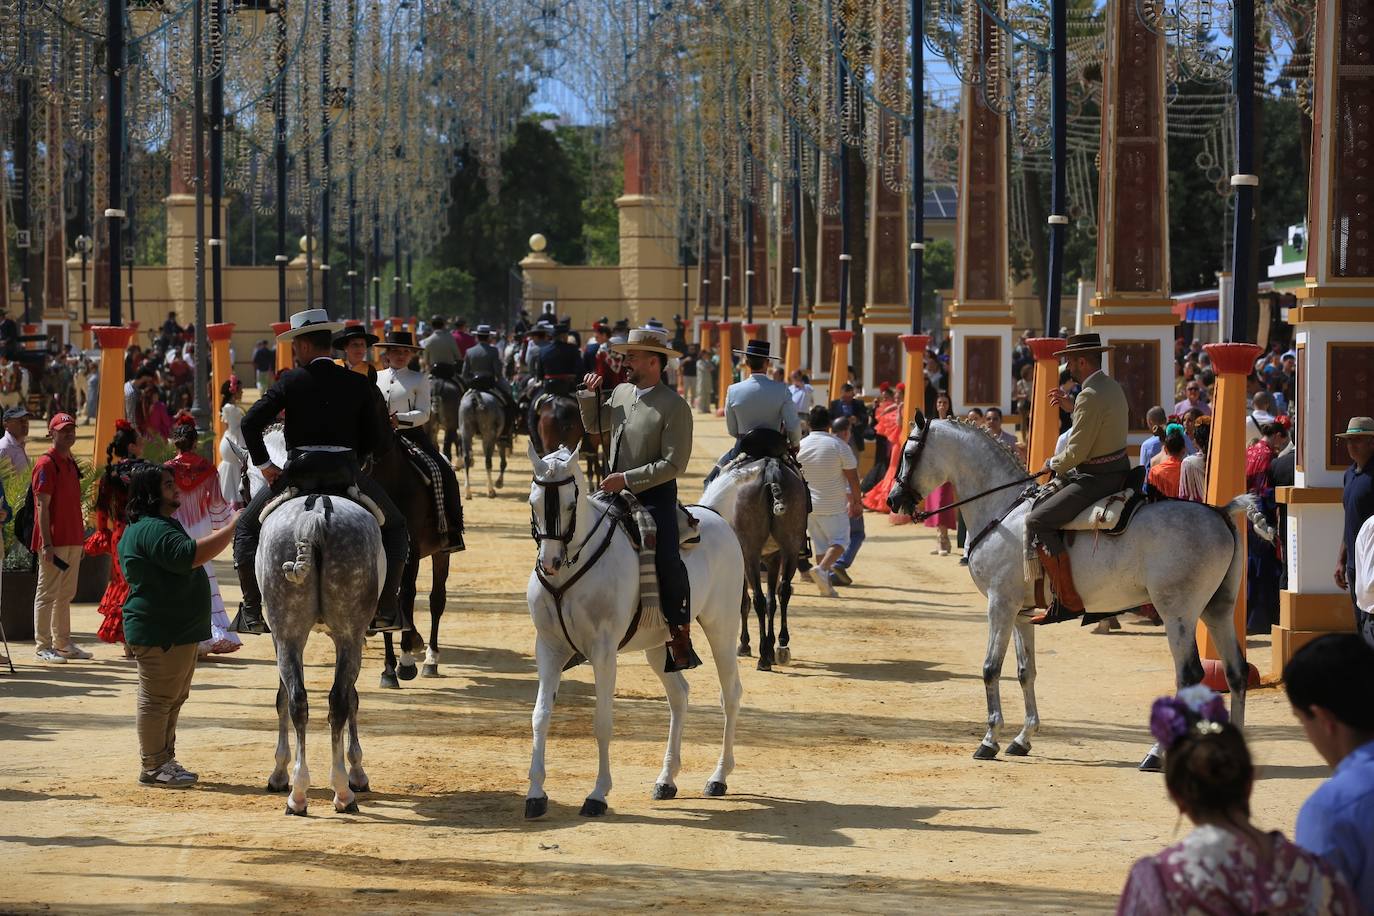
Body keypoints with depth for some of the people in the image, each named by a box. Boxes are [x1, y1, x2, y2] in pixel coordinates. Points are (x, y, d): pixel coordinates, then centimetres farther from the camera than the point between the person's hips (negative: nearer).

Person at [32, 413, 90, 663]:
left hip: (72, 539, 9)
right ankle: (43, 646, 1)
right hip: (53, 542, -9)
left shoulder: (71, 462, 15)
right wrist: (46, 544, -20)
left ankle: (62, 643, 20)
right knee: (47, 593, -3)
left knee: (66, 594, 13)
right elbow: (43, 506, -15)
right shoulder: (46, 464, -11)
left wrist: (80, 537, 16)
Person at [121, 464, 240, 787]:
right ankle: (152, 767, 1)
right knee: (157, 699, -4)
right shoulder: (152, 530, -19)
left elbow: (187, 559, 28)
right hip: (159, 634, -12)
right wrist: (233, 528, -30)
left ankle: (164, 761, 26)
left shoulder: (163, 525, 19)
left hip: (179, 632, 12)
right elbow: (191, 554, -31)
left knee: (174, 699, 17)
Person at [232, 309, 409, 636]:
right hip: (348, 471, 1)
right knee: (394, 527, 23)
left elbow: (250, 423, -7)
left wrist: (264, 465, 2)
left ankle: (252, 613, 11)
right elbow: (380, 441, 6)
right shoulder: (360, 385, 6)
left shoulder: (291, 381, 0)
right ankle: (386, 609, 12)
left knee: (246, 527, 20)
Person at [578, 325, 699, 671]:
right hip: (616, 491, 7)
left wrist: (627, 479, -21)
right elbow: (594, 425, 28)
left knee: (666, 559, -25)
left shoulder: (674, 406, -13)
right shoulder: (621, 392, 9)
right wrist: (590, 394, 11)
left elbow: (673, 464, -19)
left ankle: (680, 636, -13)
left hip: (654, 495, -7)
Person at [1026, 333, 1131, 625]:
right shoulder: (1112, 387, 12)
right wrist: (1068, 404, 23)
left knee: (1037, 520, -14)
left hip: (1097, 479, -11)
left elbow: (1076, 451, -21)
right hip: (1117, 469, 11)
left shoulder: (1090, 395, -21)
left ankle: (1068, 601, -17)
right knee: (1045, 496, 30)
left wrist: (1054, 464, -2)